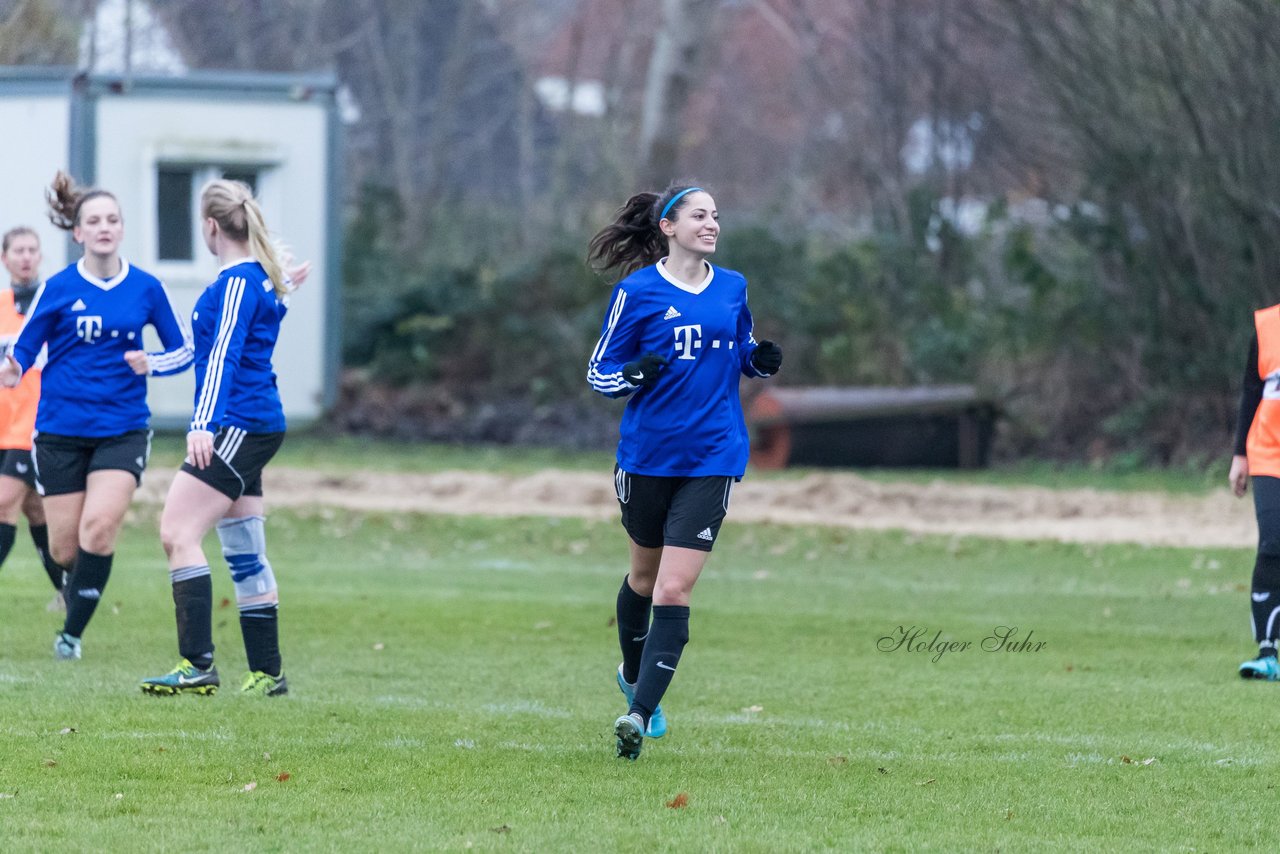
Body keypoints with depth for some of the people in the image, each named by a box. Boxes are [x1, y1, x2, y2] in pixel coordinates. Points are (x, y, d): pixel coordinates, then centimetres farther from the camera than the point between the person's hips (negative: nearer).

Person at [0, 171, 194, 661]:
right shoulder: (58, 289, -2)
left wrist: (152, 364, -10)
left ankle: (73, 631, -9)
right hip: (60, 431, 0)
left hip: (122, 429, 0)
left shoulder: (145, 289, 1)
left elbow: (183, 350, 10)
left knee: (99, 526, -21)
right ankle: (74, 585, 39)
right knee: (64, 549, 2)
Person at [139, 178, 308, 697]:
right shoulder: (258, 277, 15)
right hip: (253, 428, 10)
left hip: (237, 427, -10)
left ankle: (198, 665, -24)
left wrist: (203, 424, -30)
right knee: (243, 553, 12)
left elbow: (223, 354, -23)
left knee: (178, 533, -16)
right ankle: (266, 672, 15)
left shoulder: (237, 281, -13)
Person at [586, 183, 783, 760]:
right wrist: (633, 376, -22)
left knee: (674, 590, -11)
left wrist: (761, 360, -1)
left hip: (712, 458, 1)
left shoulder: (732, 288, 6)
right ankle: (633, 674, 45)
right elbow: (599, 373, -1)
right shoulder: (637, 292, -4)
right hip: (647, 454, -1)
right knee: (645, 576, 17)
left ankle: (640, 712, -15)